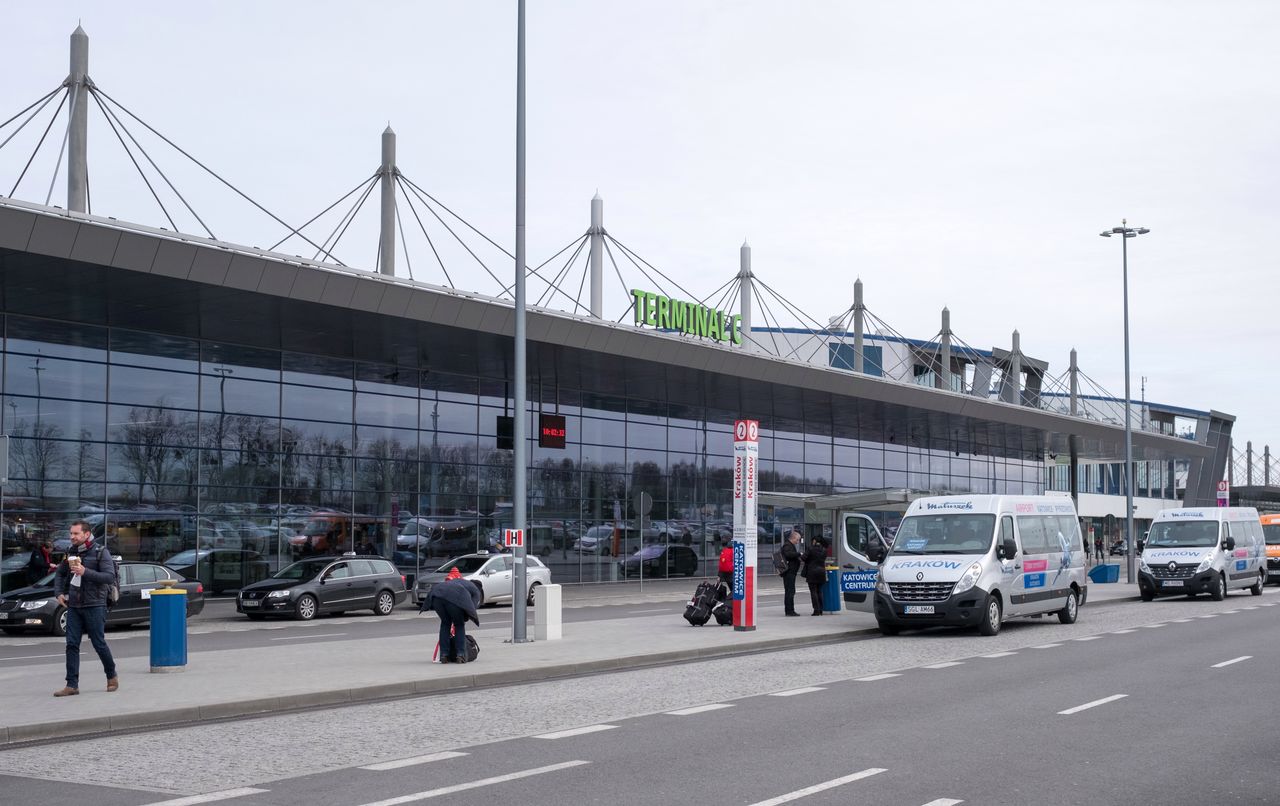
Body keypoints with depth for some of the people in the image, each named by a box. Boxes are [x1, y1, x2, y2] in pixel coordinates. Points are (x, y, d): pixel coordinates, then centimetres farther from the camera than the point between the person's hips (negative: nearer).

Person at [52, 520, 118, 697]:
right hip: (74, 606, 5)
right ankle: (72, 685, 0)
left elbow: (110, 577, -16)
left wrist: (85, 572, -24)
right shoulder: (71, 553, 11)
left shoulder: (101, 553, -5)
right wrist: (59, 593, 10)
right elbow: (60, 574, 26)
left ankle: (112, 676, 22)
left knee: (99, 643, 1)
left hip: (94, 606, -5)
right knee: (72, 644, -2)